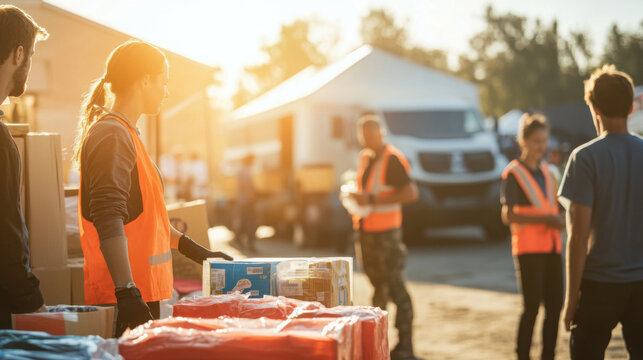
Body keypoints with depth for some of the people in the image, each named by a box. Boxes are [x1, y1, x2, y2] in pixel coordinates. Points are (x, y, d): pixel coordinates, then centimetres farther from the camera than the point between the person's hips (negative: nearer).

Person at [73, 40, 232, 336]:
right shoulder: (112, 136, -12)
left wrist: (195, 251, 31)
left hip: (143, 292, 10)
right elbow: (108, 220, -23)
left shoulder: (125, 134, 21)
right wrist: (126, 291, -30)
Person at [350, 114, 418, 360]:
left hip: (386, 231, -8)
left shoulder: (392, 159, -12)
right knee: (378, 287, 15)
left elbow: (411, 193, -21)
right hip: (364, 229, 8)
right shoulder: (364, 158, 13)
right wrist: (356, 198, 4)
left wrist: (372, 200, -22)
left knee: (395, 288, -6)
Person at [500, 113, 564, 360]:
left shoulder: (547, 171, 15)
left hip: (551, 247, 7)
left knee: (554, 305, 6)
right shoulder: (513, 173, -6)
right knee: (532, 306, -7)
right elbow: (508, 216, -15)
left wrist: (559, 220, 2)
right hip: (528, 249, -6)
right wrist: (545, 219, -22)